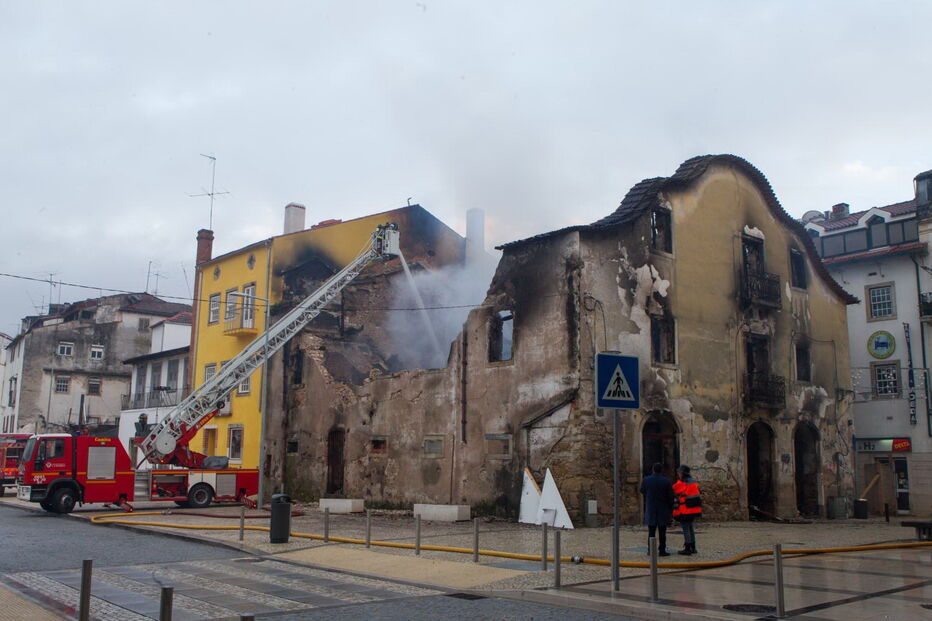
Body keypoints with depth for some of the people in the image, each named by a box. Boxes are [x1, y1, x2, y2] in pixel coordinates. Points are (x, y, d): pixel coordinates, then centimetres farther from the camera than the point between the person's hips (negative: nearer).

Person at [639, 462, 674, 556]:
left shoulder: (646, 480, -6)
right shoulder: (667, 481, -9)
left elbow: (642, 491, 12)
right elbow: (670, 497, -5)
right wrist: (670, 509, 8)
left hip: (650, 509, 2)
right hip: (663, 509, -2)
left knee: (651, 531, 8)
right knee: (662, 531, 2)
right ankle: (662, 550, 1)